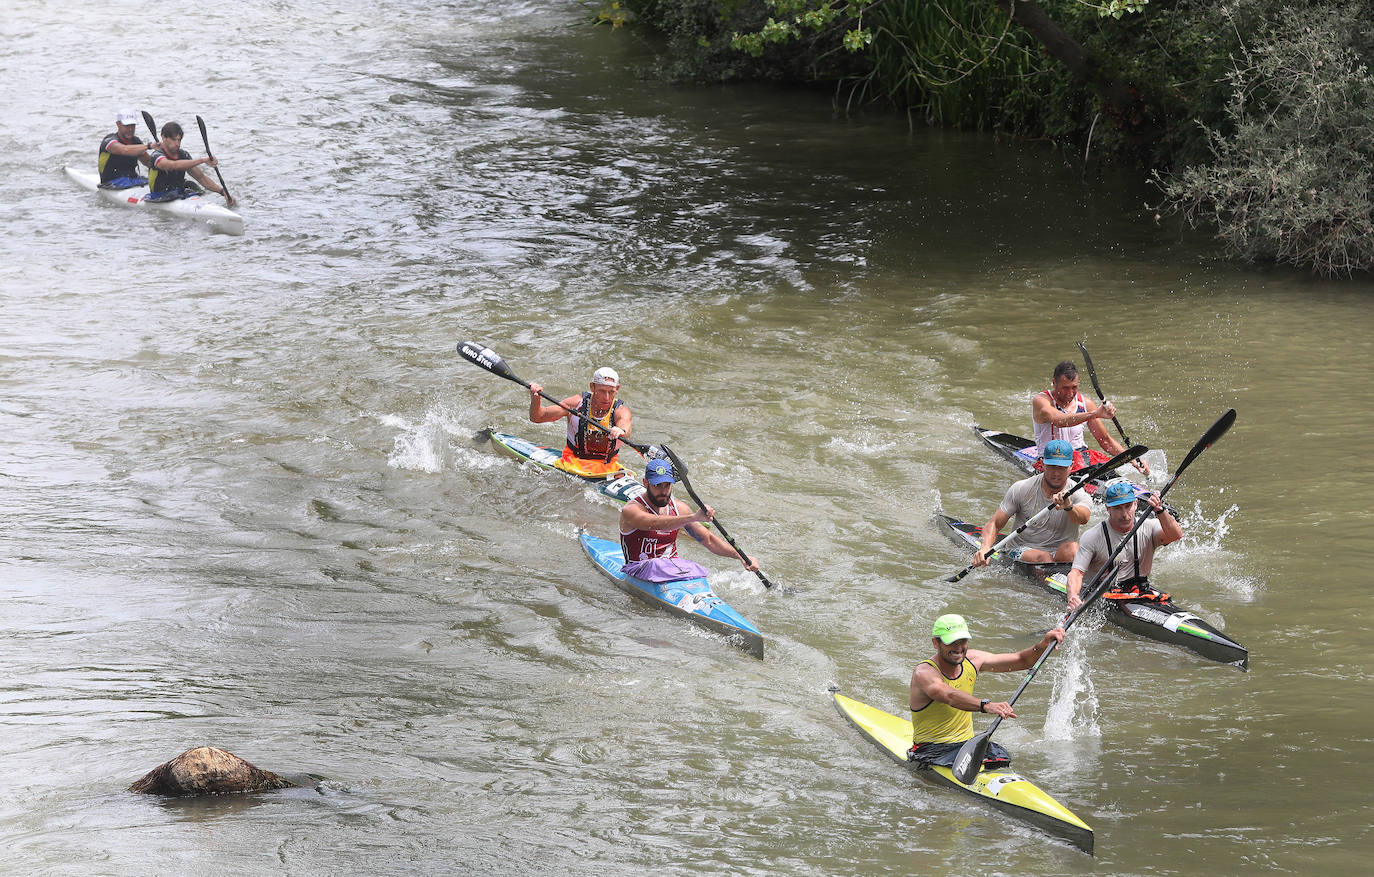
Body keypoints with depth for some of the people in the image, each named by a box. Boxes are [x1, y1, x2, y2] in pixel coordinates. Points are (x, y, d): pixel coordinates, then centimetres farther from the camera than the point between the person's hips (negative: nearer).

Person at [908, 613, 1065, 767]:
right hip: (931, 749, -6)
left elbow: (1022, 660, 7)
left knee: (1002, 759, -21)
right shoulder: (924, 672, -19)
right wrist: (986, 706, -56)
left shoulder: (972, 660, 2)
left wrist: (1044, 644, -13)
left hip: (968, 743, 6)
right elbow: (949, 696, -41)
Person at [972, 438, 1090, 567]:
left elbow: (1083, 518, -27)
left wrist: (1068, 507, -50)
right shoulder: (1021, 489, -2)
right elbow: (994, 523, -2)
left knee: (1072, 548, -32)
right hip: (1020, 551, 0)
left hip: (1059, 554, 1)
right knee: (1043, 557, -33)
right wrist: (985, 547, -23)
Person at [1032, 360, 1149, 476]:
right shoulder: (1041, 400, -8)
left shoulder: (1085, 403, 7)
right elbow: (1058, 421, -32)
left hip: (1081, 455, 5)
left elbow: (1105, 440, 13)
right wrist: (1095, 414, -42)